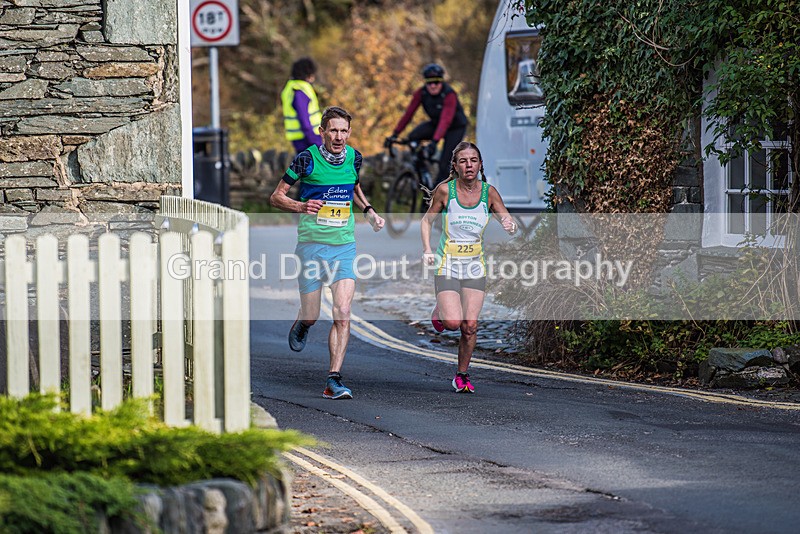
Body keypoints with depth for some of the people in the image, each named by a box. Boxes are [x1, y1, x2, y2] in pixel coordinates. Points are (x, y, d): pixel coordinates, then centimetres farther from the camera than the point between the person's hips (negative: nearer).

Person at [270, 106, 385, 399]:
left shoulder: (354, 157, 4)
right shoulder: (306, 160, -9)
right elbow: (276, 197, -3)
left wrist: (369, 211, 9)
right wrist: (302, 206, -21)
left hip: (344, 245, 2)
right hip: (311, 244, -2)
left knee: (342, 314, -11)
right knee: (311, 316, 3)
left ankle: (334, 380, -9)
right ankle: (301, 325, 41)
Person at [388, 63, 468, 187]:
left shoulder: (449, 95, -30)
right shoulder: (421, 93, -16)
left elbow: (445, 121, -40)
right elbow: (408, 113, -16)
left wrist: (435, 141, -51)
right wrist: (395, 134, -24)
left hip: (455, 127, -5)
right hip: (435, 124, 5)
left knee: (444, 164, -15)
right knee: (413, 137, -23)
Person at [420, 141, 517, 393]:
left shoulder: (489, 193, -2)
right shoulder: (445, 190, -8)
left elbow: (508, 221, -2)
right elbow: (427, 220, 4)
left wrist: (510, 225, -26)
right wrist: (427, 249, -9)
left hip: (475, 264, 2)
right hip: (447, 264, -2)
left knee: (470, 325, -4)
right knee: (453, 322, -15)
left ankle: (462, 375, 14)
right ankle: (439, 313, 21)